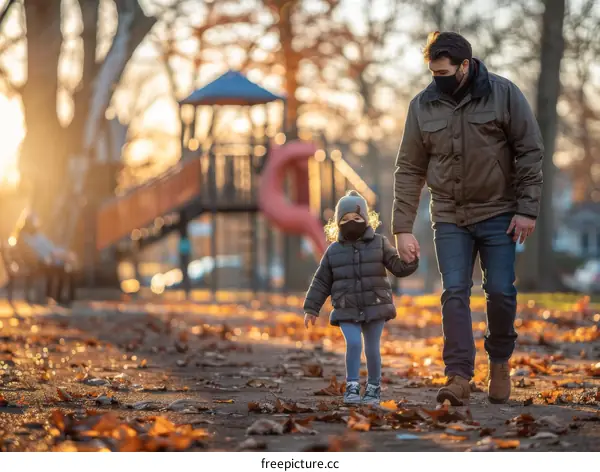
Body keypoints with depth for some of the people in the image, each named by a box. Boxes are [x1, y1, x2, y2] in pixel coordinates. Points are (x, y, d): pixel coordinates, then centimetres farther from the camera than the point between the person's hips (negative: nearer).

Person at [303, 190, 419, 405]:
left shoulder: (379, 244, 2)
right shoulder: (334, 251, 5)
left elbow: (398, 267, -1)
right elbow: (321, 282, 8)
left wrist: (410, 260, -23)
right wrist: (311, 309, 6)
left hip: (374, 308, 0)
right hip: (347, 311, 0)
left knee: (372, 349, 3)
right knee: (353, 343, -18)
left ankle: (373, 388, 20)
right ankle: (352, 386, -8)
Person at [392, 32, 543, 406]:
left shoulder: (504, 94, -8)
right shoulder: (423, 106, -1)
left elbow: (530, 152, -5)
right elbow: (409, 170, 2)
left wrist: (527, 209, -10)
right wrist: (403, 228, -3)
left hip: (498, 214, -2)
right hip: (449, 217, 2)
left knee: (501, 291, 0)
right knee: (454, 294, -7)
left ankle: (500, 361, 24)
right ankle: (459, 378, -9)